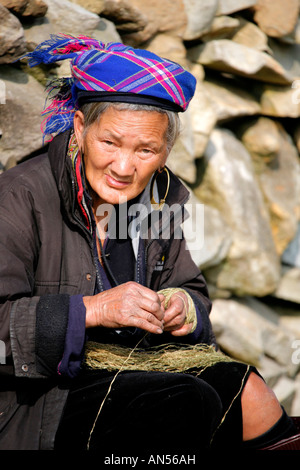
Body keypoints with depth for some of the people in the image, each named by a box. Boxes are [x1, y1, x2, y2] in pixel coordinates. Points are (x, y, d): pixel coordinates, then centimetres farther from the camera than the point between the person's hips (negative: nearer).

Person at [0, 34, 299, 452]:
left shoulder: (162, 197, 8)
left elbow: (192, 290, 18)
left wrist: (183, 306, -7)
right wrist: (92, 310, -27)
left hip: (136, 371, 6)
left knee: (241, 386, -21)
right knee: (192, 401, -28)